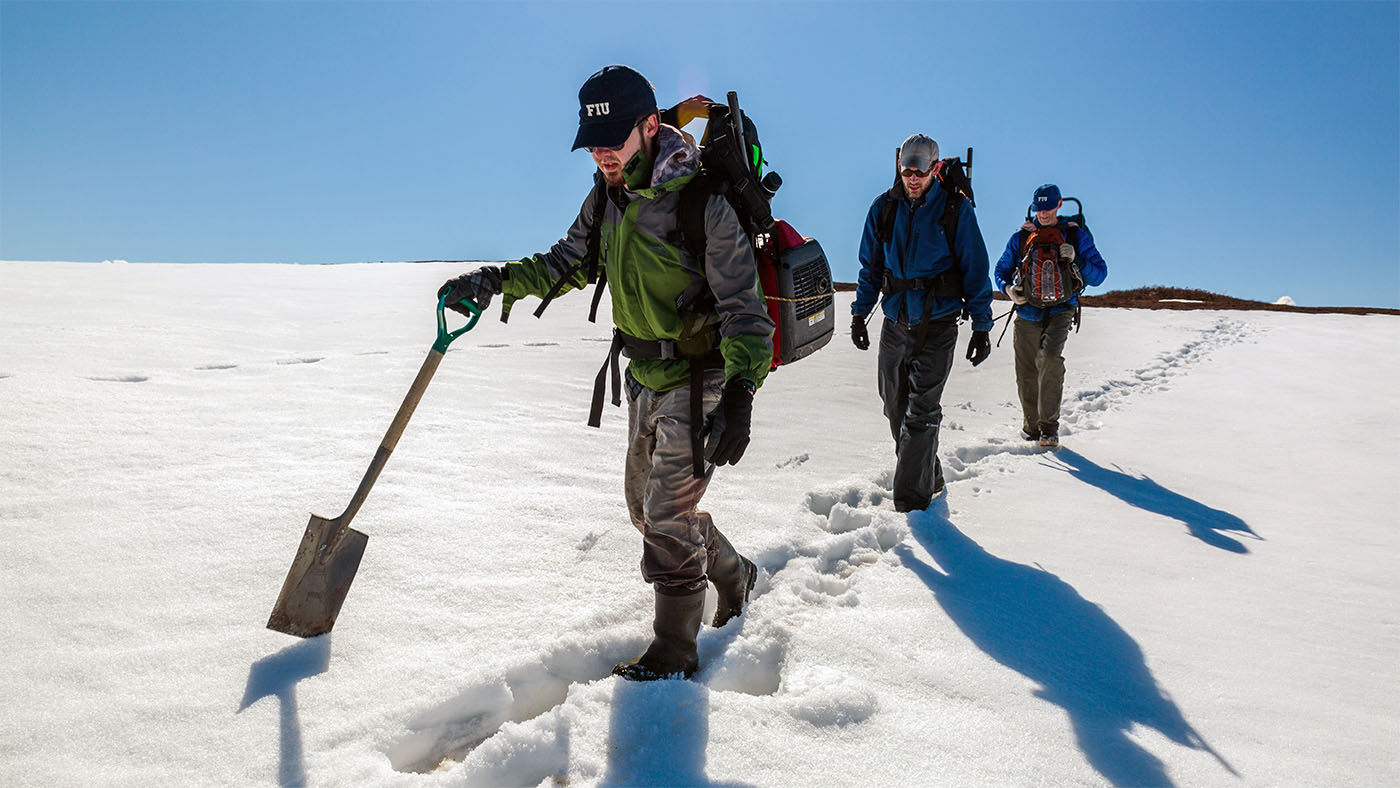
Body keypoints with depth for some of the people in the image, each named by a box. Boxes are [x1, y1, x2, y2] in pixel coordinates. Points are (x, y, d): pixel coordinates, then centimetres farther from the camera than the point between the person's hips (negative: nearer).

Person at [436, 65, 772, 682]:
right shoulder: (608, 194, 1)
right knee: (644, 502, 19)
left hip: (700, 379, -8)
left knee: (667, 515, -4)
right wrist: (498, 281, -1)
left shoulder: (701, 199, -22)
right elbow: (569, 261, 14)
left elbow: (744, 307, -23)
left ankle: (673, 653, 15)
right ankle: (733, 577, 42)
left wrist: (739, 396, -33)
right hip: (646, 376, 8)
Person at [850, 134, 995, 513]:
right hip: (895, 322, 5)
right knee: (897, 409, 10)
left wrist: (982, 326, -4)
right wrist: (859, 312, 8)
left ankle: (911, 501, -5)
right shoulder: (883, 208, 6)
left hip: (937, 324, -4)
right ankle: (930, 480, 28)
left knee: (921, 411, -10)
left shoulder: (955, 209, -4)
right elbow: (870, 266, 15)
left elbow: (975, 270, -1)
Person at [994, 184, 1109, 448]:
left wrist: (1076, 261, -16)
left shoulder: (1077, 235, 4)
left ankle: (1049, 425, -19)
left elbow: (1099, 274, 3)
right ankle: (1030, 426, 22)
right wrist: (1009, 289, -6)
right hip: (1027, 312, 2)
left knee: (1049, 357, -26)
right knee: (1026, 374, 2)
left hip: (1060, 310, -2)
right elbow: (1002, 270, 15)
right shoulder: (1021, 237, 8)